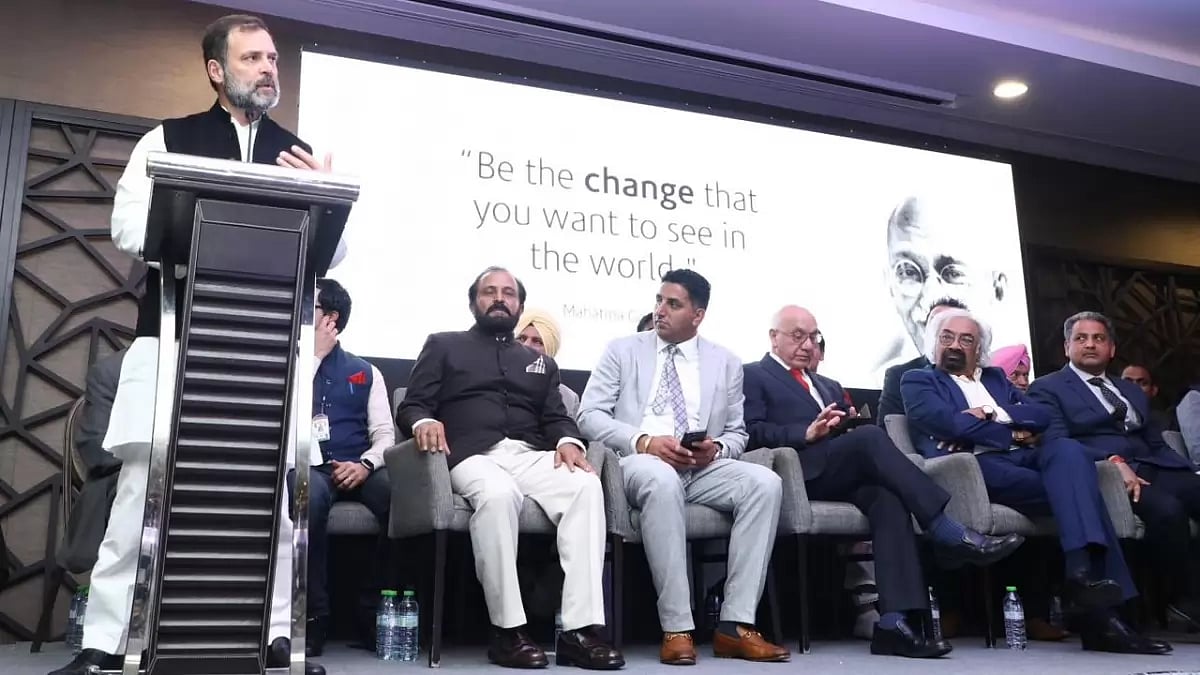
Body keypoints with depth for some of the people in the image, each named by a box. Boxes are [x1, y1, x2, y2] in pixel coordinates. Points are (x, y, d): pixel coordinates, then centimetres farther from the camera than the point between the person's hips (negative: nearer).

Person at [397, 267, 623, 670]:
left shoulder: (541, 362, 30)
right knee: (499, 494, -39)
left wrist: (568, 441, -8)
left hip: (532, 456, 3)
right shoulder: (443, 346, 20)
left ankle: (579, 630, -34)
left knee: (587, 487, -30)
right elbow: (411, 407, 9)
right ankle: (508, 631, -30)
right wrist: (424, 422, -16)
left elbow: (556, 419, 17)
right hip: (474, 455, -3)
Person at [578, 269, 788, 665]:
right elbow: (589, 415, 2)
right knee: (662, 480, -39)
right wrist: (644, 441, -15)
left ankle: (735, 625, -25)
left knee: (766, 482, -26)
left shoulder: (726, 363, 17)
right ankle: (677, 628, -32)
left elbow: (737, 433, 16)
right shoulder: (622, 351, 11)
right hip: (639, 462, -3)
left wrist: (717, 449, -9)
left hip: (703, 469, 3)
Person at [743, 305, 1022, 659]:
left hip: (840, 475, 6)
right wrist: (807, 433, -18)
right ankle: (951, 536, -28)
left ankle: (894, 621, -35)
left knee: (887, 497, -28)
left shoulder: (828, 385, 33)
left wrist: (850, 426, -1)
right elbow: (751, 433, -5)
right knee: (871, 436, -29)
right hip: (798, 474, -6)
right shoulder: (753, 376, 12)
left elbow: (847, 437, 23)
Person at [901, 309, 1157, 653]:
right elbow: (949, 423, -7)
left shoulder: (995, 378, 31)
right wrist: (1014, 434, -4)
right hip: (974, 466, -5)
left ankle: (1082, 572, -36)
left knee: (1067, 449, -29)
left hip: (1023, 458, 5)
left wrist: (993, 414, -3)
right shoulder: (918, 381, 15)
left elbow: (1041, 414, 13)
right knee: (1074, 488, -25)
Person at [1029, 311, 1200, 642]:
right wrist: (1113, 461, -21)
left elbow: (1157, 444, 24)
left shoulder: (1132, 390, 30)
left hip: (1153, 470, 6)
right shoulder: (1047, 388, 8)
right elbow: (1057, 444, -8)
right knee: (1167, 509, -33)